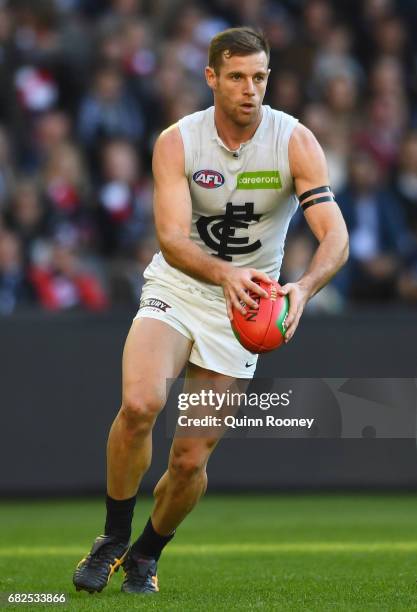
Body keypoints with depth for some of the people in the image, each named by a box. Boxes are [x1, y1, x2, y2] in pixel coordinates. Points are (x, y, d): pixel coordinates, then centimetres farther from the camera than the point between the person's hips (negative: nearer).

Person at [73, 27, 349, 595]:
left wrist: (303, 288, -43)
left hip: (241, 311, 1)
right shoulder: (177, 142, -12)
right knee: (139, 403, -29)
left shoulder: (295, 142, -13)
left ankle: (147, 554, 27)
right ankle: (113, 538, -8)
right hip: (175, 290, -1)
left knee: (191, 458, -2)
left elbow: (335, 235, -22)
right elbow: (171, 239, -23)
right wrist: (225, 274, -43)